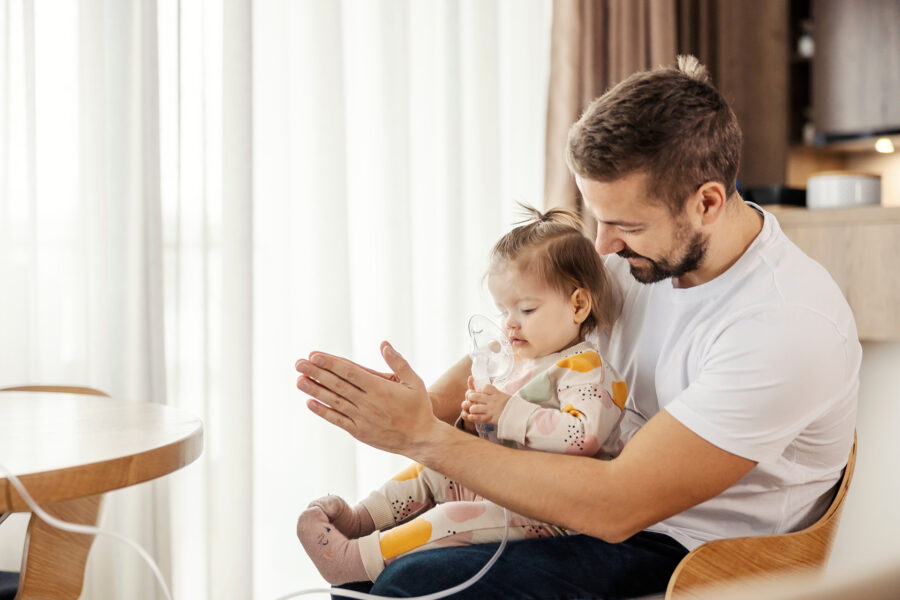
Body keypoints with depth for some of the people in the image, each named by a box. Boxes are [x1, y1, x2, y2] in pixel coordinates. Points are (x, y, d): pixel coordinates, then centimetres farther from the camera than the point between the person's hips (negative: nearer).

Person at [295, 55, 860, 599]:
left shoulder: (790, 326, -27)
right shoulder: (644, 248, -4)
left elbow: (617, 508, -28)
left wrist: (424, 435, -28)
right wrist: (424, 405, -17)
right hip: (625, 489, 7)